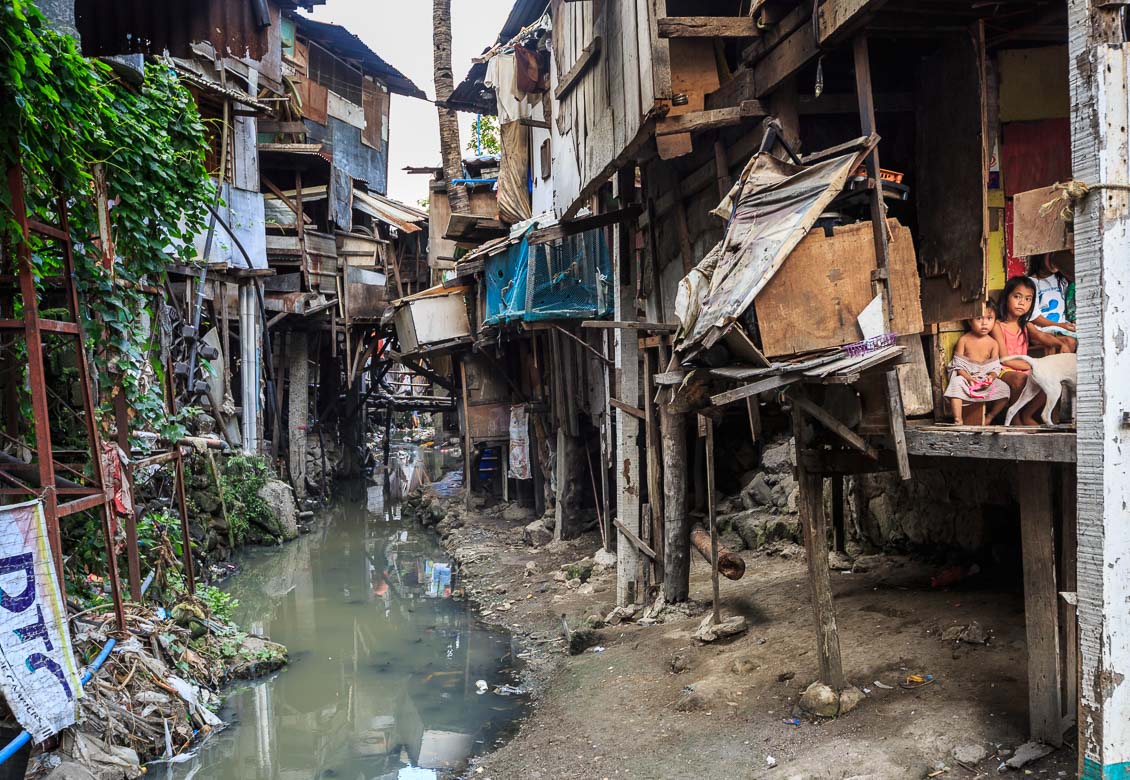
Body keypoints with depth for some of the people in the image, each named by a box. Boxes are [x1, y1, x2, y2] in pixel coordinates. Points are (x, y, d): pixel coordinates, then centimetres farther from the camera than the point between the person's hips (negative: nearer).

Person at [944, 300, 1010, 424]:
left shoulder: (993, 343, 2)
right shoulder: (963, 340, -4)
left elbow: (995, 367, 2)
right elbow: (958, 364, -6)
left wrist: (991, 377, -21)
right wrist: (968, 378, -22)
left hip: (986, 379, 2)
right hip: (965, 377, -2)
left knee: (1004, 389, -19)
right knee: (956, 384, -33)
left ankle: (990, 417, 3)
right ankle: (958, 420, -29)